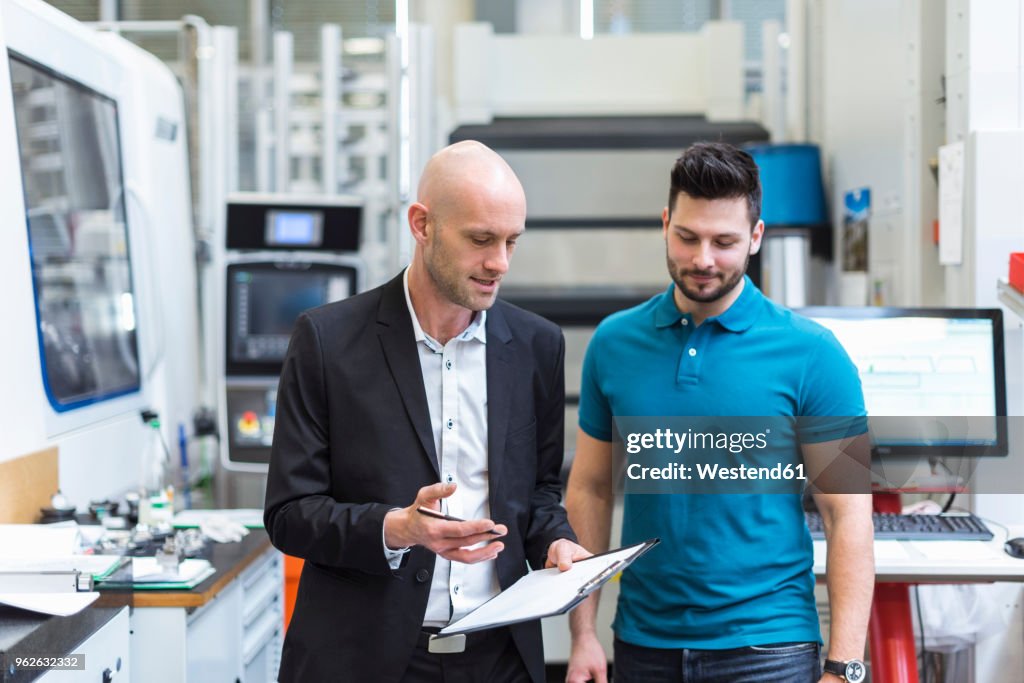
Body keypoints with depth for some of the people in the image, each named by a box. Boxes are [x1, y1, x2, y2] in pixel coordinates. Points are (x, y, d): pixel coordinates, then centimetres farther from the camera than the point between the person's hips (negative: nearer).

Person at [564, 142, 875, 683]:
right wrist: (583, 633, 1)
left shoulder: (810, 353, -7)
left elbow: (848, 514, -7)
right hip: (643, 639, 3)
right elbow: (590, 490, 6)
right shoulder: (614, 342, 2)